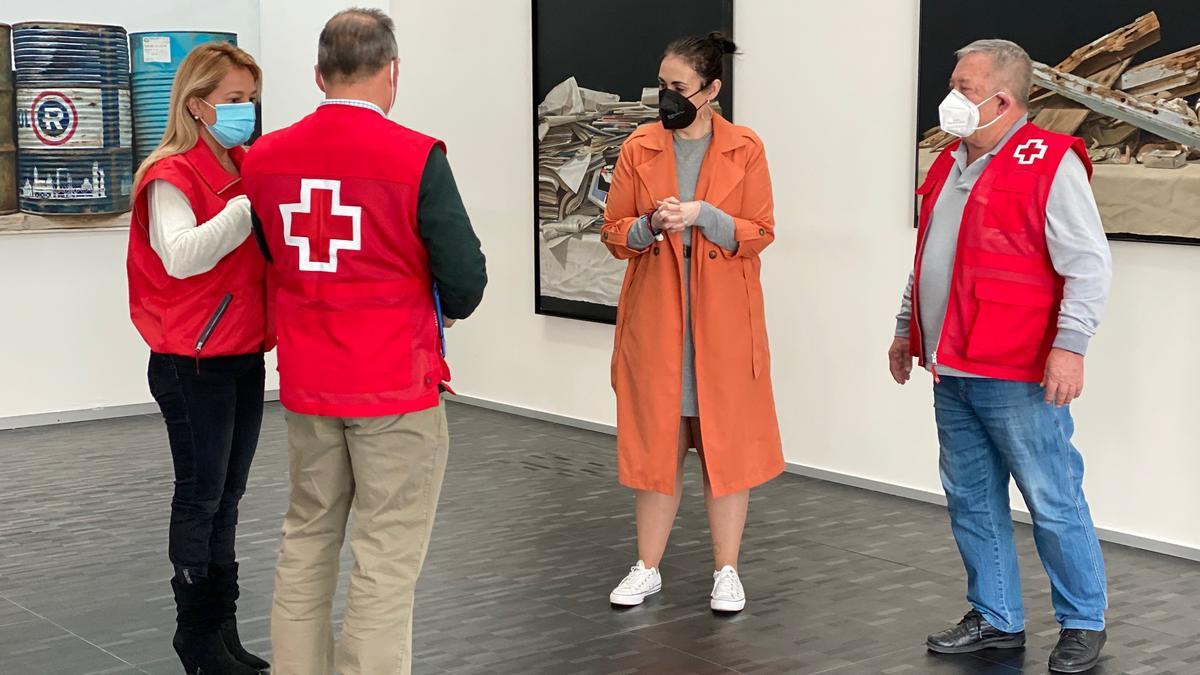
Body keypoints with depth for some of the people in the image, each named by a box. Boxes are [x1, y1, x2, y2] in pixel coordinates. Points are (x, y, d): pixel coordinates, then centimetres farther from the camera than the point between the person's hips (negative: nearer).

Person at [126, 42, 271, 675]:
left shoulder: (246, 170, 10)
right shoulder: (171, 177, -13)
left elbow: (262, 252, 17)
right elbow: (182, 256, -29)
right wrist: (249, 205, -31)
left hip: (245, 356, 7)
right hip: (193, 363, -7)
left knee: (227, 495, 13)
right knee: (201, 497, 1)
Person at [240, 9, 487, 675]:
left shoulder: (263, 158, 0)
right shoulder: (416, 158, -15)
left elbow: (271, 258, 10)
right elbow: (465, 277, -11)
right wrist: (442, 311, 9)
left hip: (304, 386, 5)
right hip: (396, 385, -5)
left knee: (305, 544, 18)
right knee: (386, 564, 2)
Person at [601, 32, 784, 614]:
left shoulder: (745, 149, 0)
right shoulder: (639, 148, 4)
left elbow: (760, 234, -3)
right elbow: (614, 234, 5)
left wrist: (702, 215, -18)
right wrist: (652, 224, -16)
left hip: (723, 321, -1)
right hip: (654, 318, 1)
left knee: (726, 442, 3)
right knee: (656, 441, 6)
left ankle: (727, 572, 15)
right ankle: (647, 568, 18)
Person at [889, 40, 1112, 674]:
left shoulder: (1050, 163, -11)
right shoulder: (951, 164, 15)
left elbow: (1088, 265, -15)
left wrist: (1069, 344, -21)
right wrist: (907, 328, 25)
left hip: (1016, 376, -8)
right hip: (952, 371, 8)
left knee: (1053, 503, 1)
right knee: (970, 500, 13)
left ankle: (1083, 624, 16)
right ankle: (996, 618, 26)